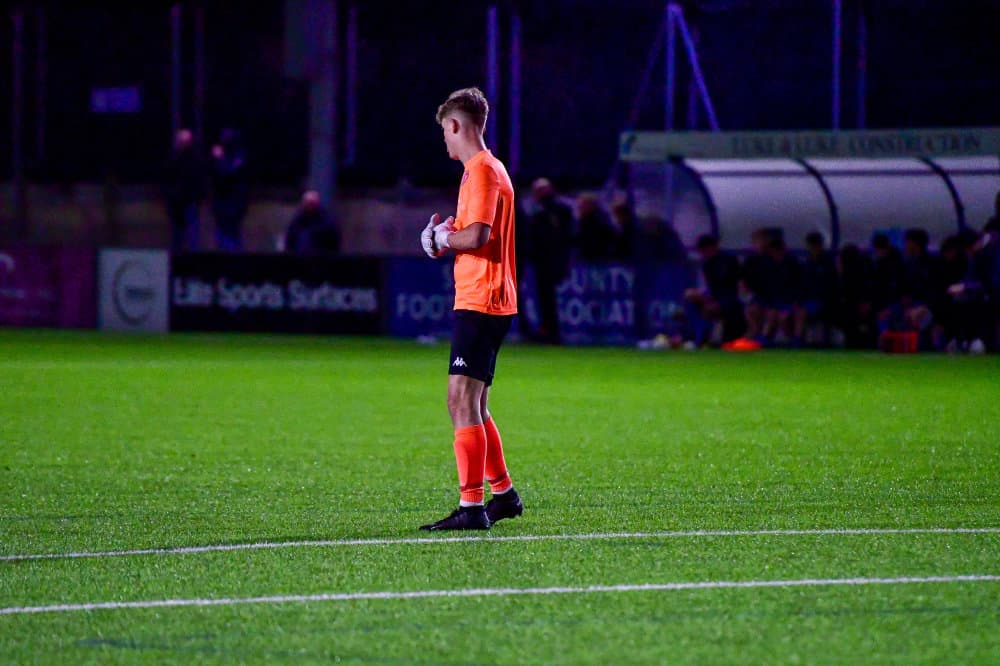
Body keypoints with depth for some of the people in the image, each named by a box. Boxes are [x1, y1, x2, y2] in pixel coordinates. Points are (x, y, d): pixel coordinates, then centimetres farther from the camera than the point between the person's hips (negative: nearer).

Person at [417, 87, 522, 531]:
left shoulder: (481, 171, -12)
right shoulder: (488, 169, 20)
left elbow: (477, 236, -24)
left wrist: (445, 238, -5)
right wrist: (447, 237, 8)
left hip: (480, 302, -11)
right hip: (491, 300, 11)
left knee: (462, 400, -12)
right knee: (471, 406, 17)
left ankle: (472, 506, -15)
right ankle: (503, 494, 24)